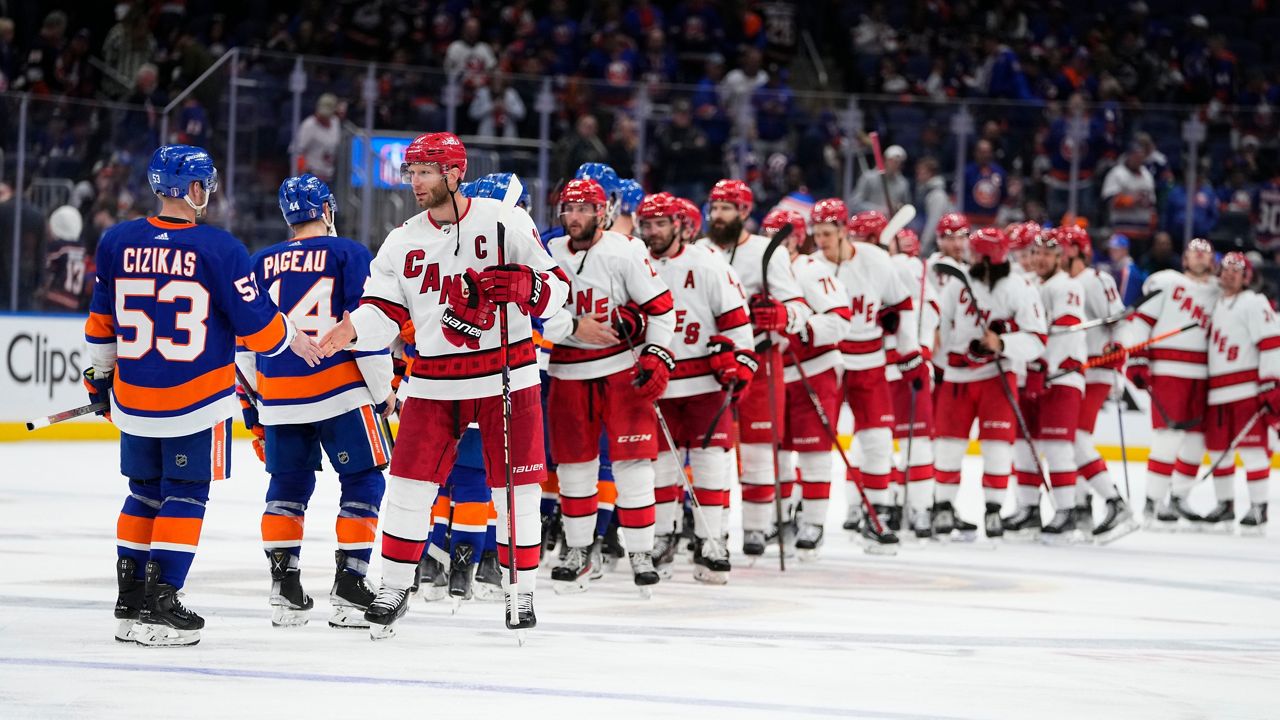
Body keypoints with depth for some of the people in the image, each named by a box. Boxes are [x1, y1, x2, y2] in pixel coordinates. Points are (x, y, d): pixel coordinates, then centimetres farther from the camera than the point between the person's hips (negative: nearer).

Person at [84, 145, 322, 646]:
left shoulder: (117, 242, 0)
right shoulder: (218, 247, -13)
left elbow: (101, 323, 10)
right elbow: (254, 319, -9)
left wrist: (100, 377, 24)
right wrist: (291, 339, 12)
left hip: (134, 398, 4)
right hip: (198, 399, -4)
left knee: (144, 492, 17)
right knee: (184, 494, 4)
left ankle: (129, 603, 19)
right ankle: (159, 607, -1)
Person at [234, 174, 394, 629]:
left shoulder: (262, 264, 12)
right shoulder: (347, 254, -2)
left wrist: (250, 403, 24)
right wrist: (384, 391, 0)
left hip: (278, 397, 4)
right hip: (340, 391, -4)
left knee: (288, 485, 16)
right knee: (363, 483, 4)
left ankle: (284, 590, 11)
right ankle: (348, 589, -3)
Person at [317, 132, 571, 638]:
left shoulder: (506, 222, -5)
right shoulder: (403, 241, 5)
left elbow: (556, 290, -3)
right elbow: (383, 311, 1)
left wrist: (523, 285, -24)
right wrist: (352, 331, -20)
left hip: (507, 376, -3)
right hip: (434, 382, 3)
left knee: (515, 486, 0)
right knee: (409, 483, 1)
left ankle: (521, 591, 13)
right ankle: (395, 588, 14)